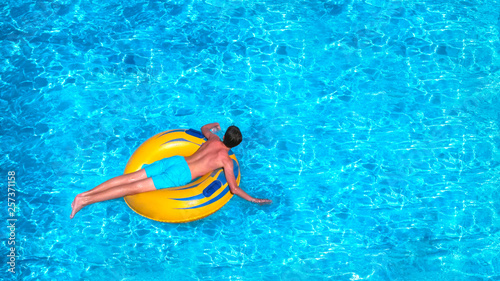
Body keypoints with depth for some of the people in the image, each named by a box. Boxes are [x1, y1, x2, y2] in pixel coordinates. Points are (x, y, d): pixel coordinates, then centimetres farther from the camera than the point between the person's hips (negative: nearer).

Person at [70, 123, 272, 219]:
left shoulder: (214, 140, 19)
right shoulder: (227, 160, 1)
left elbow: (204, 129, 44)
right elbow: (234, 189, -4)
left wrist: (214, 125, 65)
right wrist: (253, 200, 7)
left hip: (174, 160, 7)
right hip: (179, 175, -7)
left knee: (130, 178, 0)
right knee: (134, 188, -13)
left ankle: (85, 193, -6)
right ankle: (86, 201, -19)